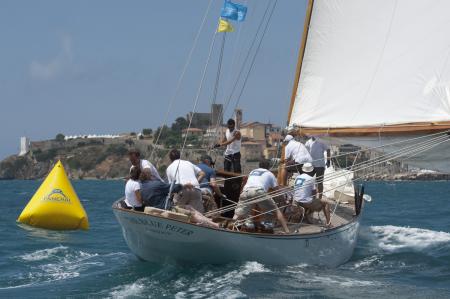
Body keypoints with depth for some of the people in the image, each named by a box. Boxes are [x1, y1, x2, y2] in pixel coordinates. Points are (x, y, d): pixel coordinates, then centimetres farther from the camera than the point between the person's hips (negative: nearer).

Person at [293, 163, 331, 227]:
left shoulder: (297, 177, 10)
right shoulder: (311, 179, -9)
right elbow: (314, 192, -6)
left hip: (297, 202, 7)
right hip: (306, 202, -7)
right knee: (325, 203, 10)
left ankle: (308, 213, 12)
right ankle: (328, 222, 0)